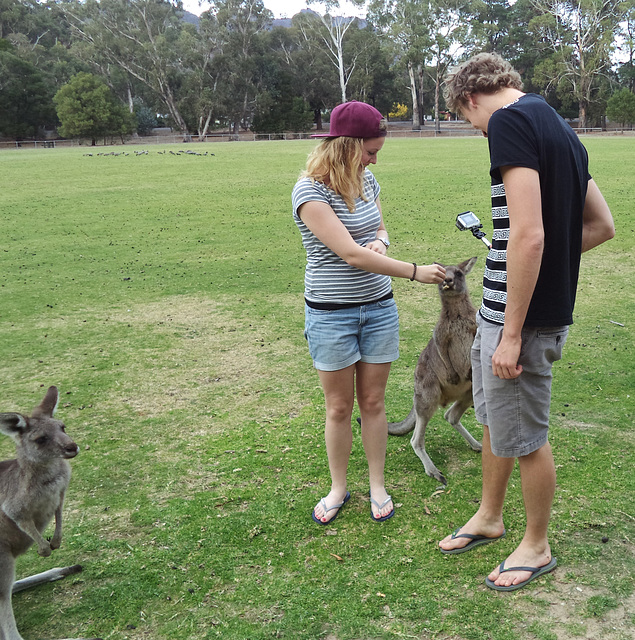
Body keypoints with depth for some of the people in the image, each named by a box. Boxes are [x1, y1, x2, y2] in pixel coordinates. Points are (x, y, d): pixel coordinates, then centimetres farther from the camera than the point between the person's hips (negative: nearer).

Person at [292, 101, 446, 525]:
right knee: (339, 407, 9)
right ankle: (338, 489, 29)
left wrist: (381, 242, -7)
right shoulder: (310, 192, -17)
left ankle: (378, 485, 29)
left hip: (379, 308, 5)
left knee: (373, 402, 13)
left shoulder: (367, 181, 4)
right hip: (331, 314, -5)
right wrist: (415, 272, -20)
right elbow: (351, 254, -23)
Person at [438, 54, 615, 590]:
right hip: (500, 307, 10)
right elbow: (602, 226, 17)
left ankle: (537, 546, 28)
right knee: (494, 419, 22)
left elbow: (528, 234, -27)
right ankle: (489, 517, 42)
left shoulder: (510, 121, -17)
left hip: (523, 314, -10)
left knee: (524, 437, 8)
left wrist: (512, 333, -23)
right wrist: (546, 261, 15)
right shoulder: (558, 127, 13)